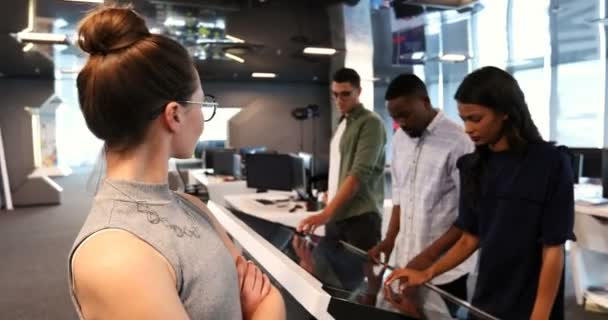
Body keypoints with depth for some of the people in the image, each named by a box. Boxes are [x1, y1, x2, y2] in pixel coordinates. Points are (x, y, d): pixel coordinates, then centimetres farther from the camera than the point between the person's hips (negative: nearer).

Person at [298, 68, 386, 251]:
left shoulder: (371, 123, -10)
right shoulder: (342, 123, 15)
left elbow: (360, 174, -19)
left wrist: (325, 214, -22)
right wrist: (329, 210, 9)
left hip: (360, 217, -7)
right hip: (335, 214, 7)